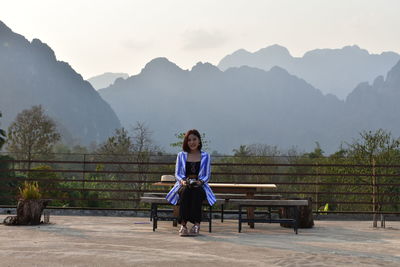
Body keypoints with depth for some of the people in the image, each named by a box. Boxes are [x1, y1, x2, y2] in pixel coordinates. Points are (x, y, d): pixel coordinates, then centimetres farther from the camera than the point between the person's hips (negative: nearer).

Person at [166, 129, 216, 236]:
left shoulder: (205, 156, 13)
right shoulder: (181, 155, 14)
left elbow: (207, 175, 6)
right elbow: (177, 174, 8)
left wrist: (200, 181, -16)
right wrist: (182, 181, -16)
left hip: (199, 187, 0)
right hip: (183, 186, 1)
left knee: (196, 192, -37)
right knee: (185, 191, -36)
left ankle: (196, 224, -38)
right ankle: (183, 224, -40)